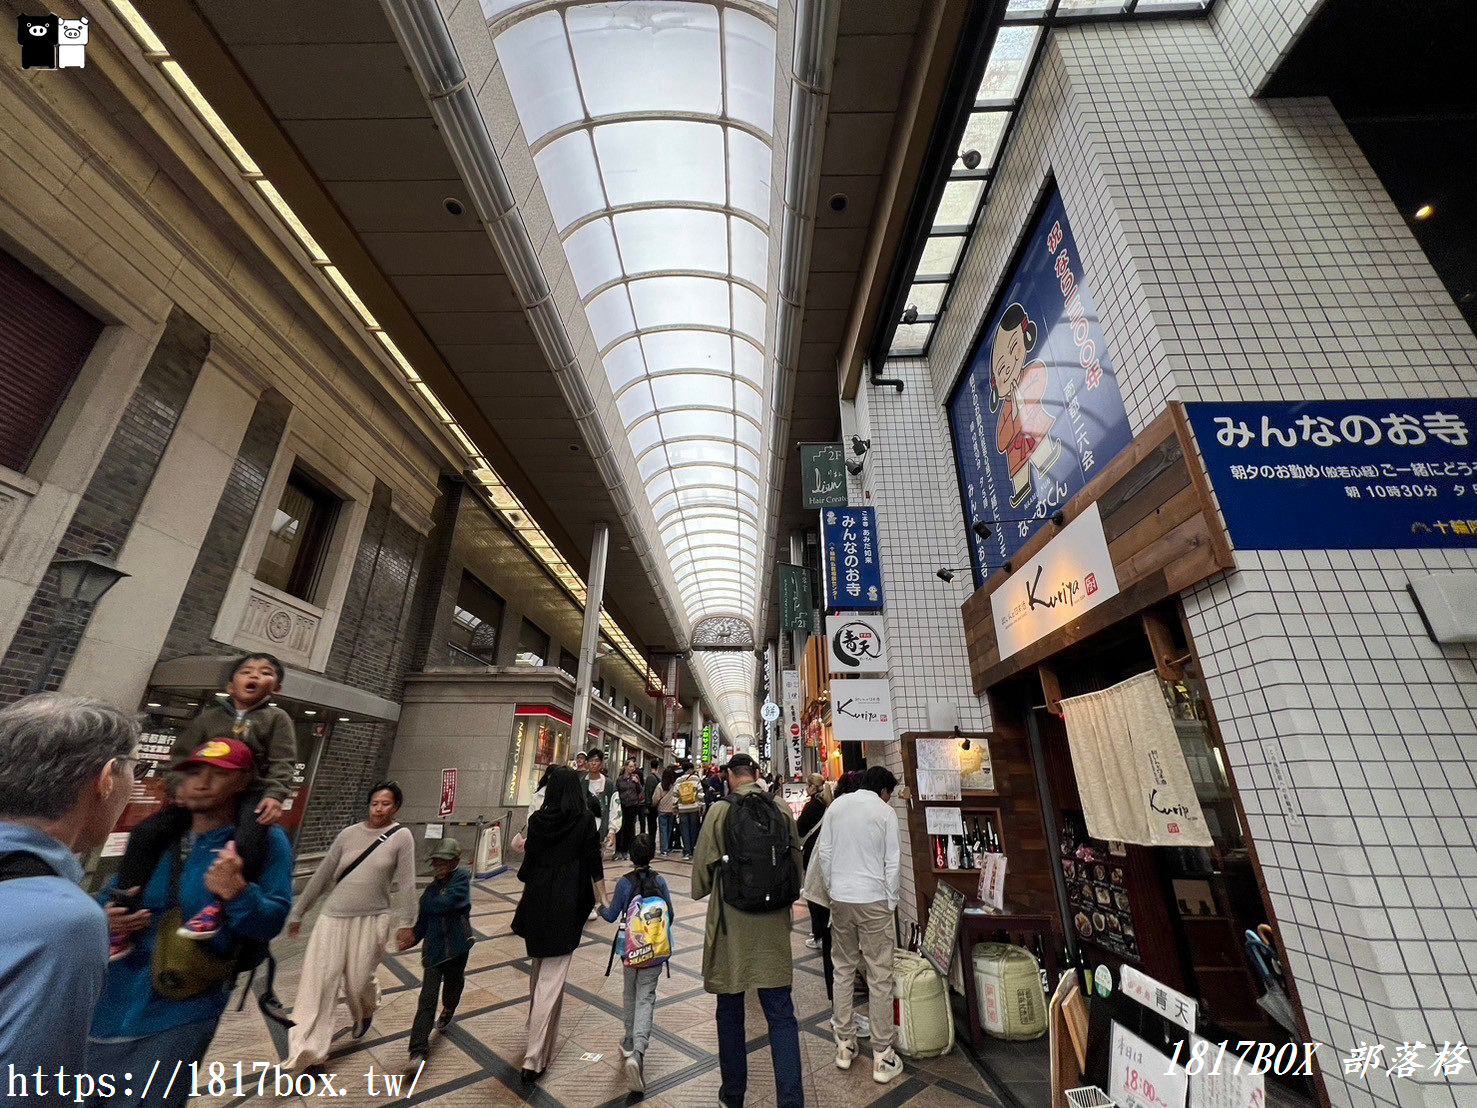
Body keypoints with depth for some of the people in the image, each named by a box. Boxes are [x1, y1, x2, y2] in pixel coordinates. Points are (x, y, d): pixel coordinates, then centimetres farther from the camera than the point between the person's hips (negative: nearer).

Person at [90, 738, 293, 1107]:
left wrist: (237, 893, -33)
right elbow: (113, 896, 18)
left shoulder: (264, 841, -14)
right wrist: (104, 918, -4)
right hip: (110, 1001, 6)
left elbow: (271, 922, -16)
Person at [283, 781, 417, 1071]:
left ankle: (365, 1014, 41)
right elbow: (322, 874, 9)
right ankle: (308, 1050, 12)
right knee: (317, 981, -3)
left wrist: (406, 924, -11)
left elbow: (406, 884, -9)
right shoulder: (349, 833, -1)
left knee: (358, 981, 7)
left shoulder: (401, 836, -9)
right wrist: (298, 912, 13)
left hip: (372, 920, -2)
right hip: (333, 916, 3)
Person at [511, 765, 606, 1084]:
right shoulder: (585, 820, -11)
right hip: (567, 904, -4)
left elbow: (529, 859, 0)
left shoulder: (538, 819, -5)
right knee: (552, 979, 3)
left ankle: (538, 1031, 45)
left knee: (539, 969, 25)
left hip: (536, 901, 4)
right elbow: (593, 864, -7)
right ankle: (535, 1058, 2)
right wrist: (603, 900, 5)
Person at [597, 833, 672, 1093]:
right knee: (645, 998, 4)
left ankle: (630, 1044, 36)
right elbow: (669, 915, -2)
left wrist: (600, 906, 16)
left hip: (631, 948, 1)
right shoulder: (660, 881, -8)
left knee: (631, 996, 22)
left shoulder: (624, 883, -13)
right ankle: (637, 1050, -14)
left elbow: (612, 916, -4)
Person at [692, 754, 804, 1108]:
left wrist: (701, 891, 17)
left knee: (730, 1011, 19)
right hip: (774, 925, 2)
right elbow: (797, 863, 4)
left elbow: (702, 866, -6)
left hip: (730, 923, -1)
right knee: (781, 1015, 12)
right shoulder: (783, 809, -6)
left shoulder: (719, 812, -13)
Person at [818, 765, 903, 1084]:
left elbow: (824, 853, 3)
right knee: (879, 977, 8)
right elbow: (893, 862, -7)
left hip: (840, 898, 4)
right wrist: (891, 903, 3)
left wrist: (833, 890, 13)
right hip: (873, 900, -3)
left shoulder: (837, 805, 2)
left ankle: (844, 1044, 26)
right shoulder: (885, 811, -8)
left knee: (843, 970, 16)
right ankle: (882, 1056, 16)